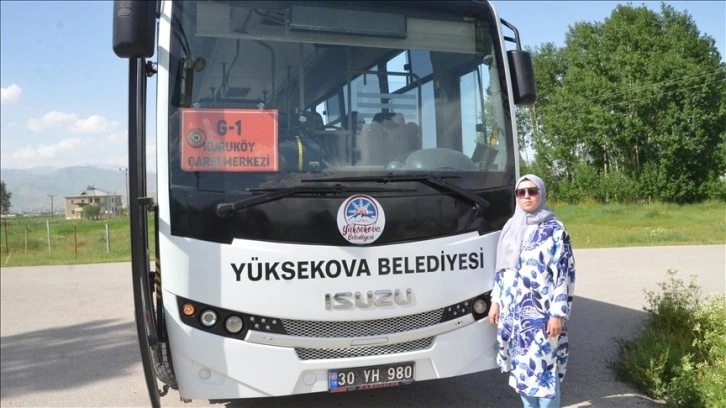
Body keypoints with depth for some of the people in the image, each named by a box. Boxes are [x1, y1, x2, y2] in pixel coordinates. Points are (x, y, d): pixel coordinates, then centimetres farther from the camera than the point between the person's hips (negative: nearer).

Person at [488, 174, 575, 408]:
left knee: (543, 368, -4)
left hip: (541, 312, -5)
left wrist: (558, 314, -14)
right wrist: (496, 301, 11)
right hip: (512, 310, 6)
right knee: (521, 367, 13)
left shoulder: (554, 229, -6)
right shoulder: (510, 227, 10)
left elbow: (564, 273, -10)